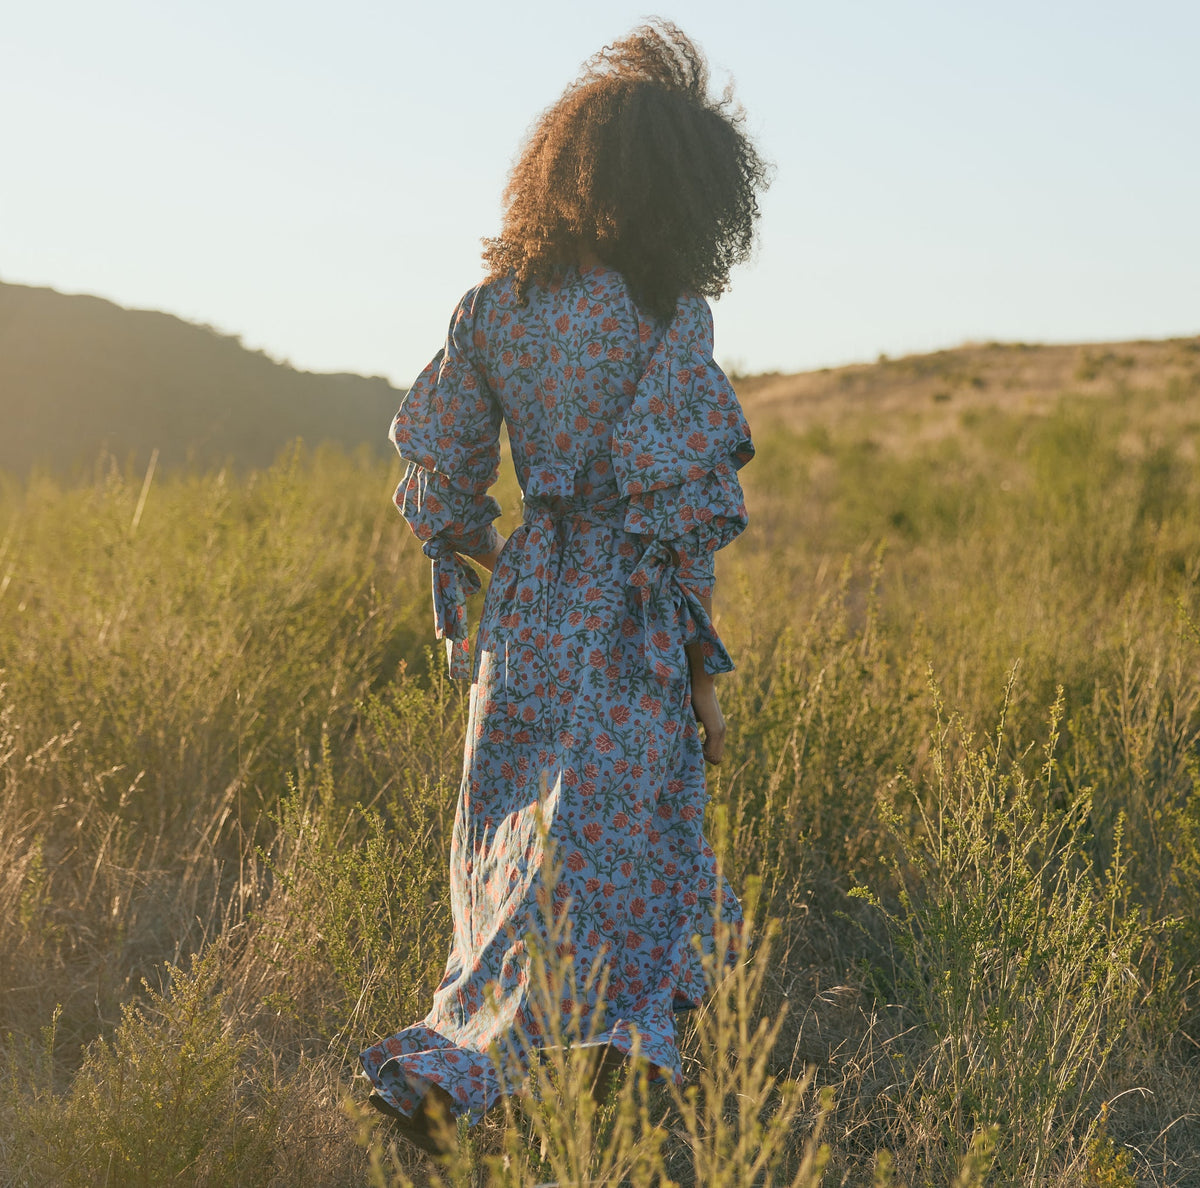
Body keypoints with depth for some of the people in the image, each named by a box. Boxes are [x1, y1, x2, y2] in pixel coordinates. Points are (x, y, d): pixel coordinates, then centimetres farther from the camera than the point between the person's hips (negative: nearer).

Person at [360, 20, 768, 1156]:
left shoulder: (494, 305, 3)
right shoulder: (666, 314, -13)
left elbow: (436, 488, 7)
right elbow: (683, 508, -15)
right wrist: (704, 669, -8)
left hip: (527, 614, 6)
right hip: (631, 632, -6)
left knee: (524, 858, 18)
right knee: (600, 866, 2)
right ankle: (438, 1068, -4)